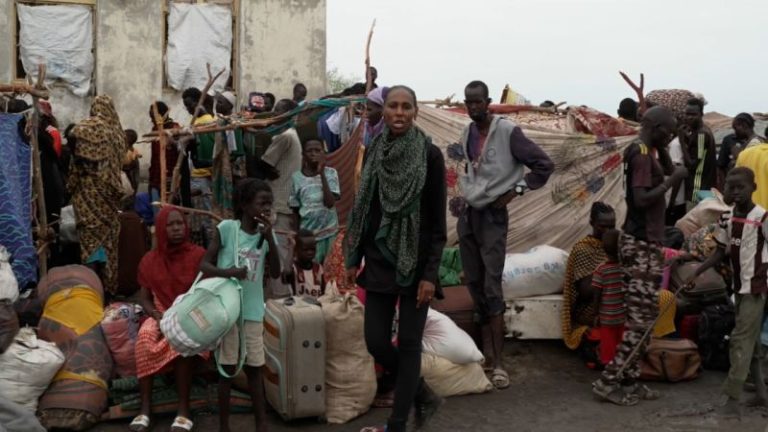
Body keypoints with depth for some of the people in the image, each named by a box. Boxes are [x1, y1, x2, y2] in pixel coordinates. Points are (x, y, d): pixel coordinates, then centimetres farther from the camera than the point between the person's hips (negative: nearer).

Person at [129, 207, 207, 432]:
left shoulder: (199, 255, -4)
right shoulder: (149, 260, 4)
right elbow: (145, 298, 8)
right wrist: (158, 316, -13)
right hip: (160, 314, 2)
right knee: (144, 339, -32)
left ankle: (184, 409, -28)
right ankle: (145, 408, -27)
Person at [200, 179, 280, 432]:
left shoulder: (266, 233, 2)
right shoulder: (226, 228, -9)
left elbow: (275, 273, -6)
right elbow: (204, 265, -8)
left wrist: (269, 238, -15)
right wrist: (226, 272, -26)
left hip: (253, 311, 4)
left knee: (255, 368, 11)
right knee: (227, 369, 5)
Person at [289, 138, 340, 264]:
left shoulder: (331, 173, -5)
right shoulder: (297, 177, -1)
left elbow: (330, 203, -18)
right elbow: (295, 211, 6)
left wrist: (322, 174, -20)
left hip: (328, 231, 0)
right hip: (307, 232, 1)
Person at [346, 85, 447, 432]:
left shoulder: (430, 155, -9)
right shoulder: (374, 152, 5)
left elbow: (438, 221, -10)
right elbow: (363, 209, 11)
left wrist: (430, 274, -14)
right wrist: (354, 258, 8)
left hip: (415, 261, -5)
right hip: (379, 261, 5)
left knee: (408, 343, 3)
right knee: (376, 341, 5)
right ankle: (423, 397, 29)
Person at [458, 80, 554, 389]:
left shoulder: (508, 131, -13)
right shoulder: (467, 134, 8)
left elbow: (544, 165, -11)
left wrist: (516, 190, -12)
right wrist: (467, 191, 10)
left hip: (493, 216, -7)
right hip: (468, 214, 7)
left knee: (492, 288, -10)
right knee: (475, 285, 11)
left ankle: (498, 363, -7)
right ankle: (487, 350, 23)